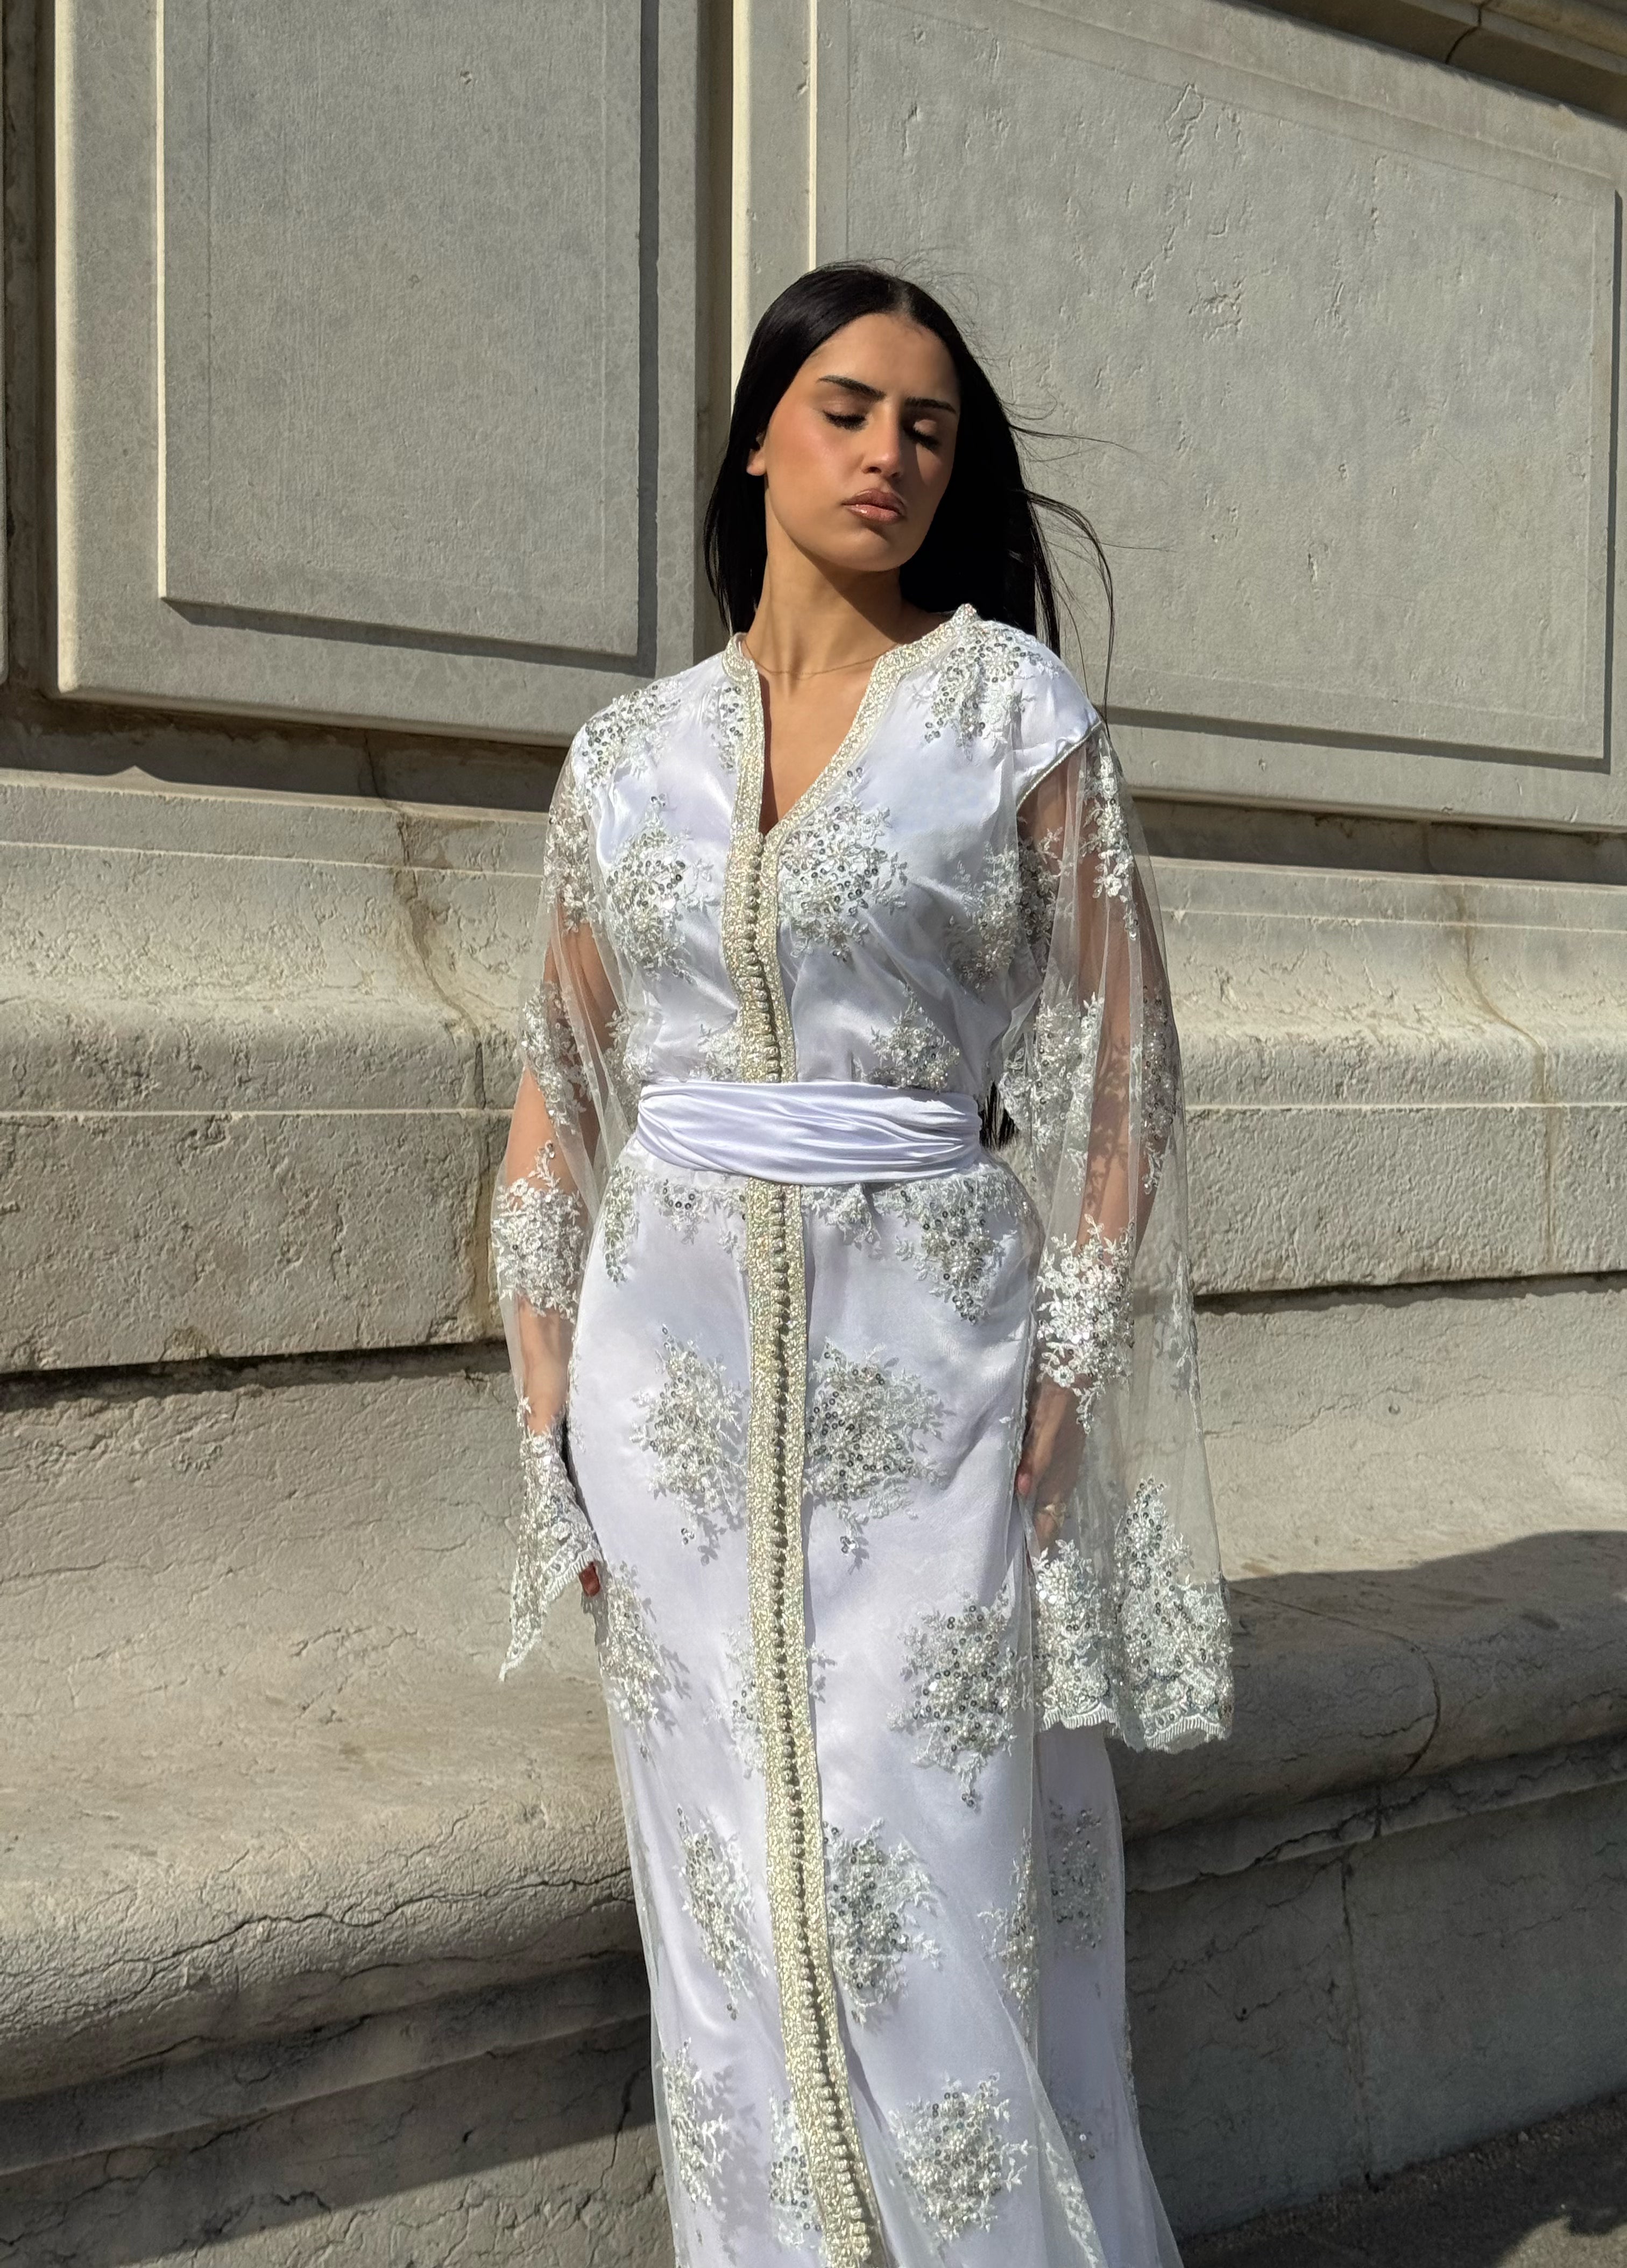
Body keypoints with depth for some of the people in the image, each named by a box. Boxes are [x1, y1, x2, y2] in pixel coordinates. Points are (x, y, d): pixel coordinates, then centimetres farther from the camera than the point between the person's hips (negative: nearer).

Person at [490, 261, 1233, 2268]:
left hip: (926, 1358, -3)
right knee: (729, 1897, 10)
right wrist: (547, 1428, 5)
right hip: (672, 1366, 3)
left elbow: (1107, 1069, -2)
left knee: (932, 1897, -1)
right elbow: (558, 1103, 10)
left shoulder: (1017, 709, 1)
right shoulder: (627, 751, 8)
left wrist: (1065, 1395, -8)